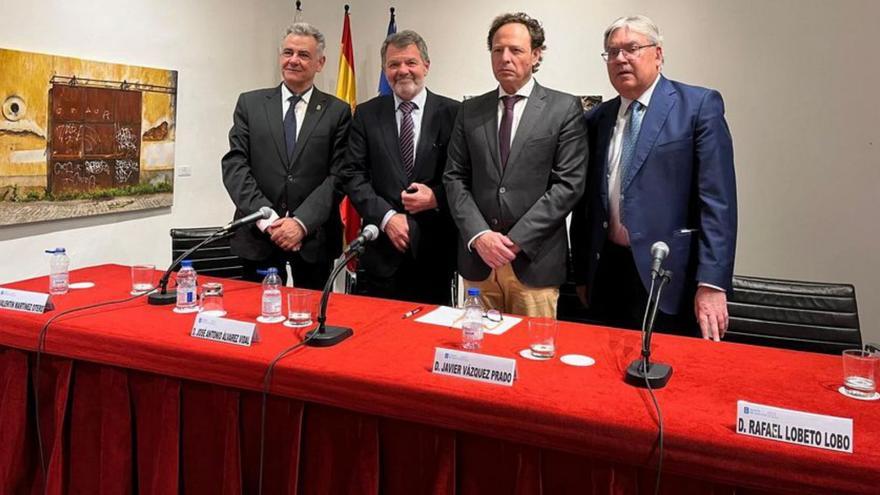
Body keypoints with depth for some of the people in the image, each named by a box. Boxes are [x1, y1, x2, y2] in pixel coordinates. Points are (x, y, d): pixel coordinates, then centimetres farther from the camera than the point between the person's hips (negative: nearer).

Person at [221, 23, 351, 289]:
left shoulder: (337, 111, 4)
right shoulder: (250, 103, 7)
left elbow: (339, 175, -3)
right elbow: (234, 164, -1)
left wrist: (302, 222, -15)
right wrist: (267, 218, -13)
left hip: (314, 237, -1)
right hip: (258, 235, 1)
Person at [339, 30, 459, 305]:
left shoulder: (452, 113, 1)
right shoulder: (366, 115, 7)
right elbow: (352, 175, 1)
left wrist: (437, 198, -16)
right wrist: (387, 217, -10)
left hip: (435, 252, -1)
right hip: (381, 251, 1)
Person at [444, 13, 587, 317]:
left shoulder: (565, 109, 0)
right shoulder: (470, 111, 10)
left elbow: (569, 184, -7)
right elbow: (455, 178, 6)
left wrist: (517, 239, -12)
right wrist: (479, 235, -9)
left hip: (534, 260, -3)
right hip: (477, 258, 3)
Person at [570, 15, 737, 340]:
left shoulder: (699, 106, -3)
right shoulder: (597, 119, 11)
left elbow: (718, 201, -10)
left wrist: (712, 283, -17)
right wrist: (582, 274, 11)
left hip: (668, 276, -4)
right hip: (607, 274, 5)